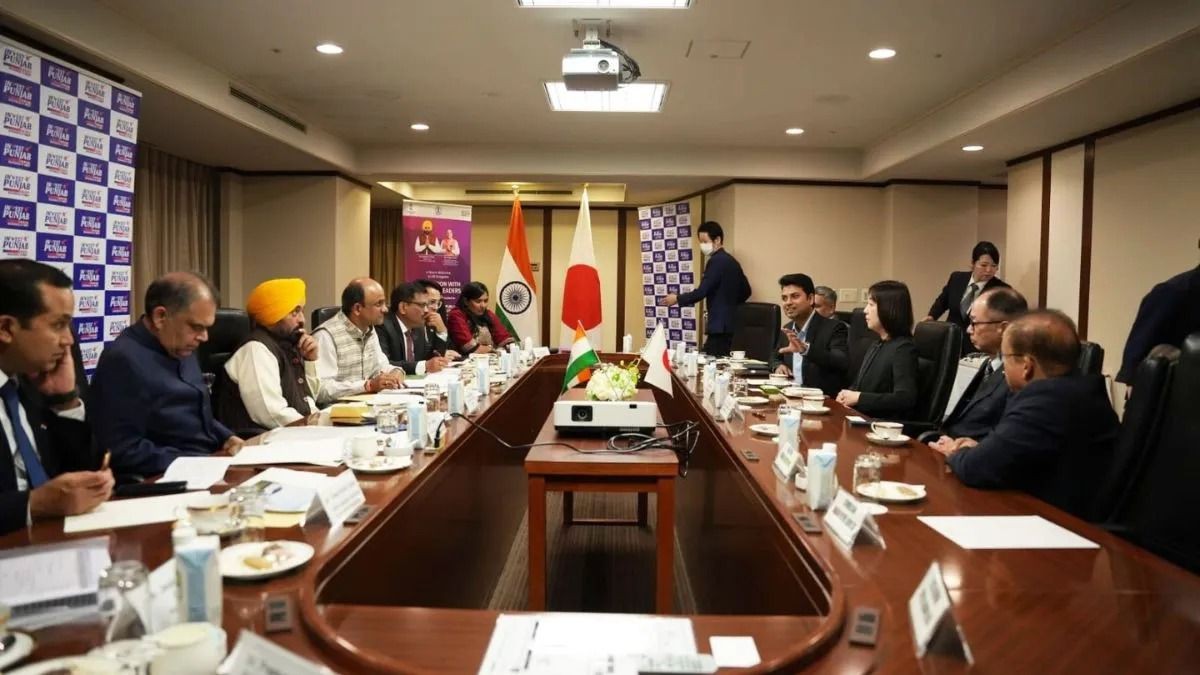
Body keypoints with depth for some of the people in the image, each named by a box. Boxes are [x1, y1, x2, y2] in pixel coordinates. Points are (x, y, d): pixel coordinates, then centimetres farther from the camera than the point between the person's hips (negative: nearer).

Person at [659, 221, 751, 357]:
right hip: (731, 324, 9)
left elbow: (701, 292, -18)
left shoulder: (716, 261, -13)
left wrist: (677, 299, -6)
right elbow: (745, 291, 21)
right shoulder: (732, 261, 14)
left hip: (720, 325, -9)